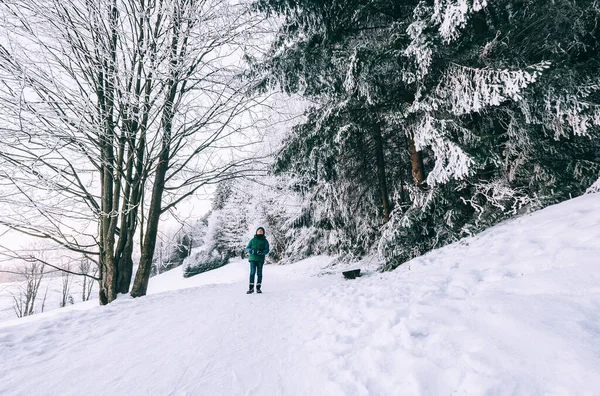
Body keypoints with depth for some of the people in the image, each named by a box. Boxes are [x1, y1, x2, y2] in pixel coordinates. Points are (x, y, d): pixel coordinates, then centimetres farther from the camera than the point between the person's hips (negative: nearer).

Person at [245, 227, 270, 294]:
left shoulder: (265, 241, 9)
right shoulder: (252, 240, 13)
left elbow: (267, 250, 0)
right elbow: (247, 248, 10)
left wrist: (261, 252, -20)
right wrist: (251, 250, -12)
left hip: (260, 259, 0)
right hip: (253, 258, 0)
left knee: (259, 273, 1)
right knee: (252, 272, -8)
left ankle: (258, 288, 11)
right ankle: (251, 288, -4)